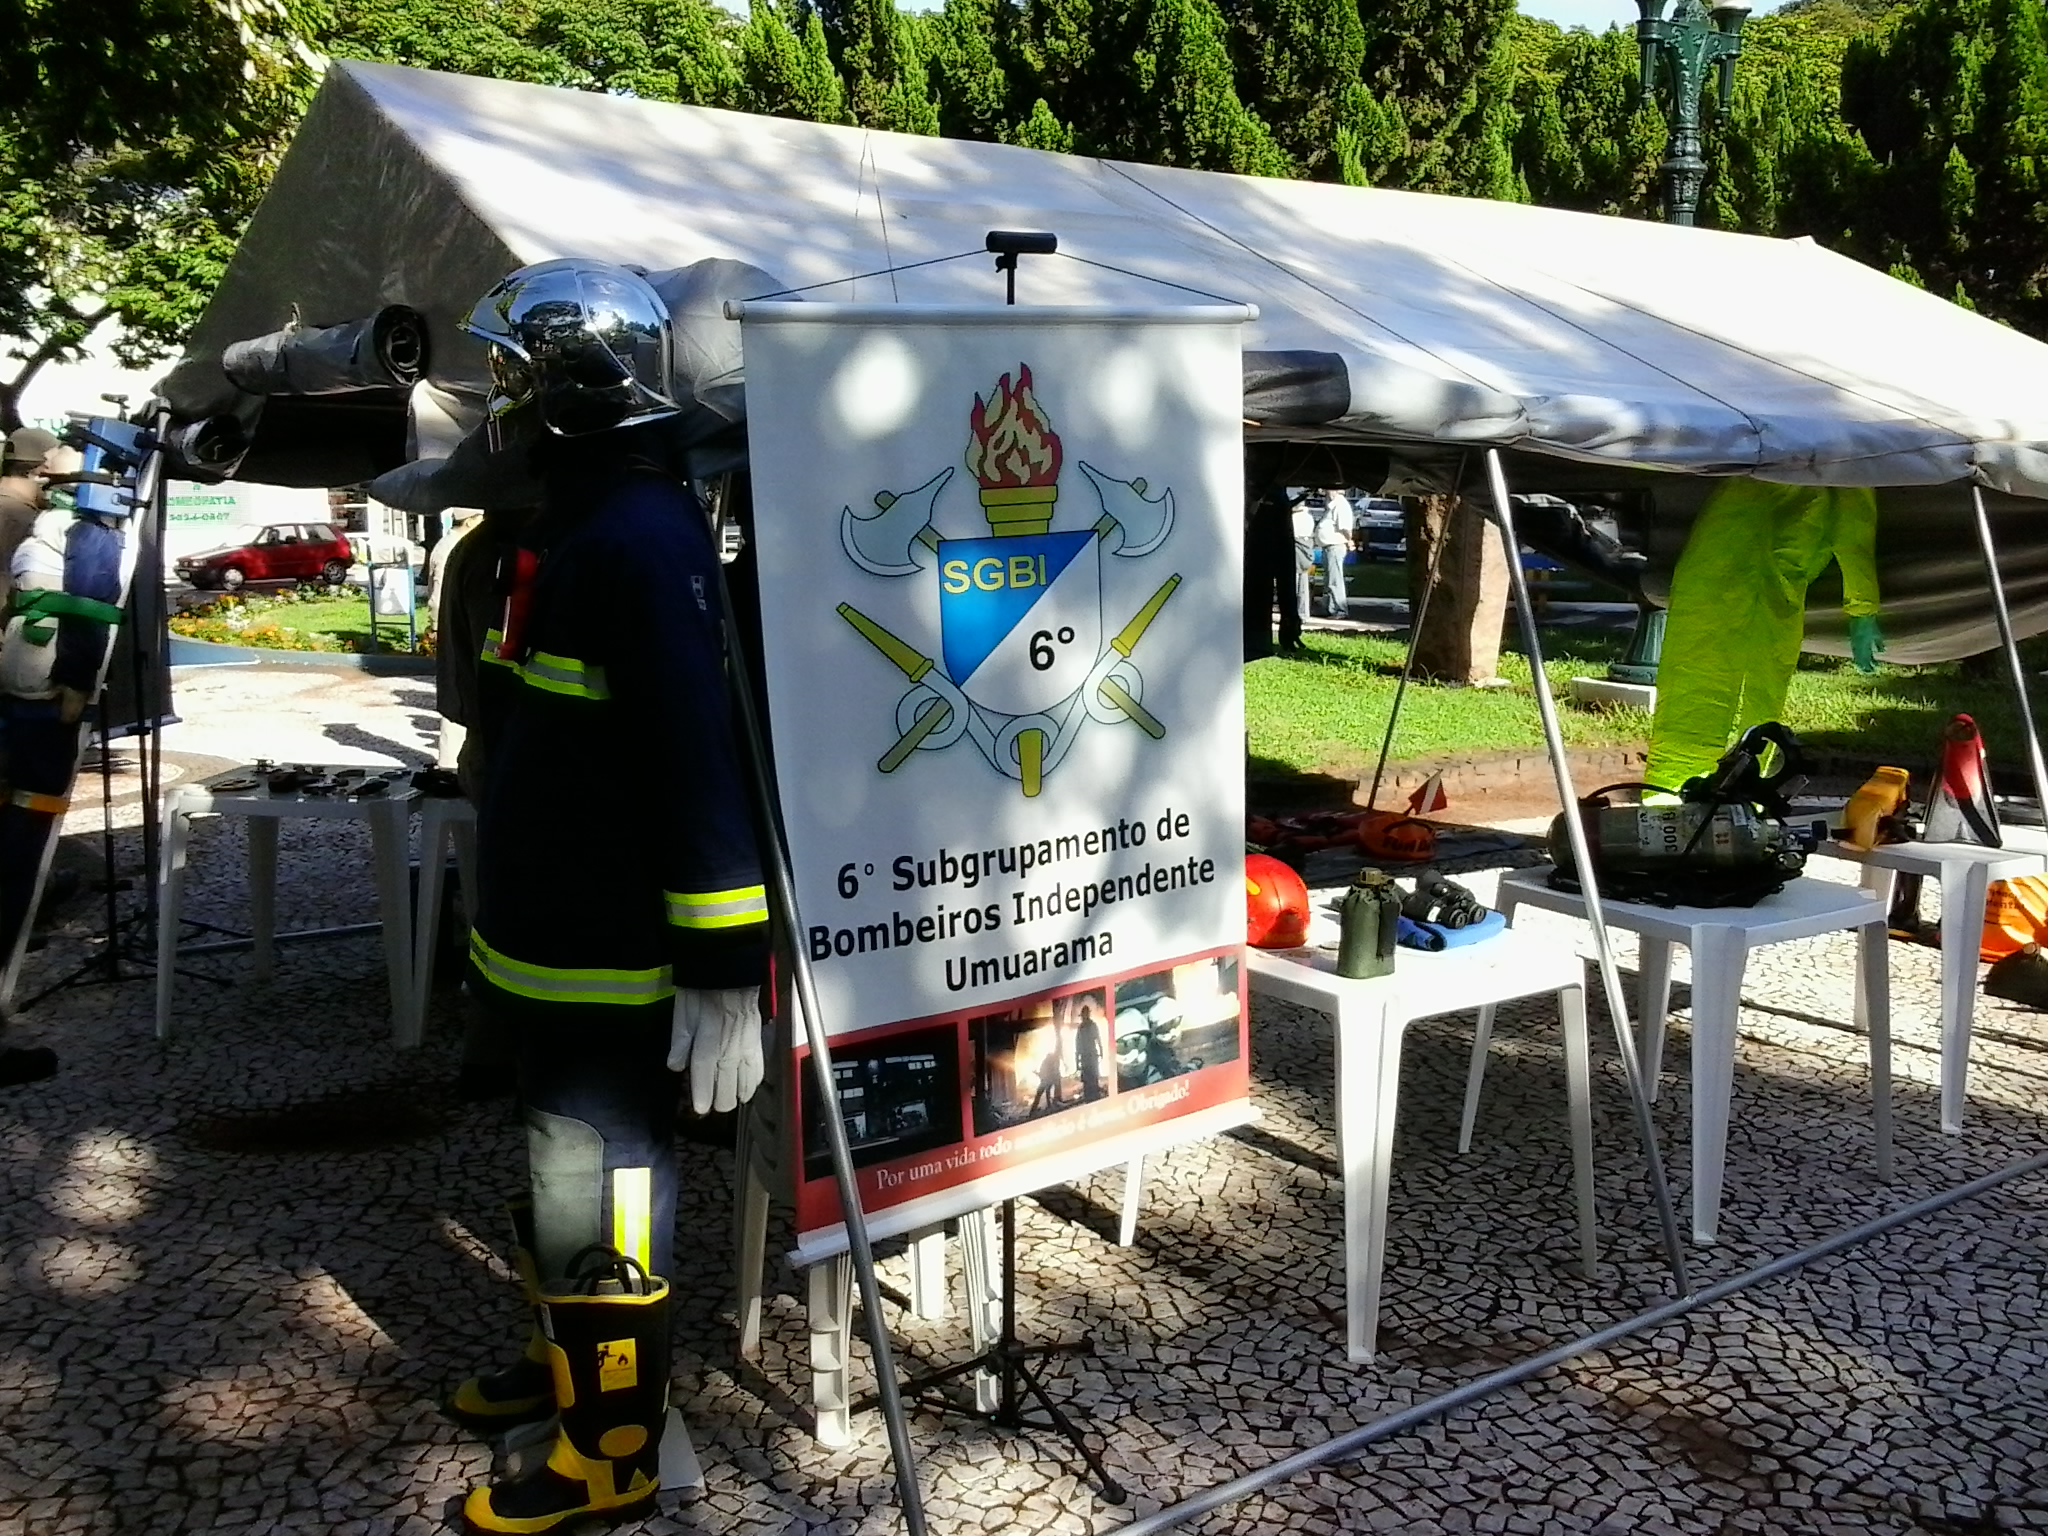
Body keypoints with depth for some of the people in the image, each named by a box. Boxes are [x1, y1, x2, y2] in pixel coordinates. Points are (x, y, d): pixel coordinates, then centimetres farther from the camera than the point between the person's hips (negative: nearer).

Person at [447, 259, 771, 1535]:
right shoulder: (572, 521, 11)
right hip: (552, 939, 10)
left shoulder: (645, 539, -22)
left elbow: (702, 762, -28)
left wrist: (723, 968, -28)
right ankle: (572, 1358, 45)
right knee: (561, 1169, 25)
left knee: (600, 1192, 3)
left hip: (616, 961, -10)